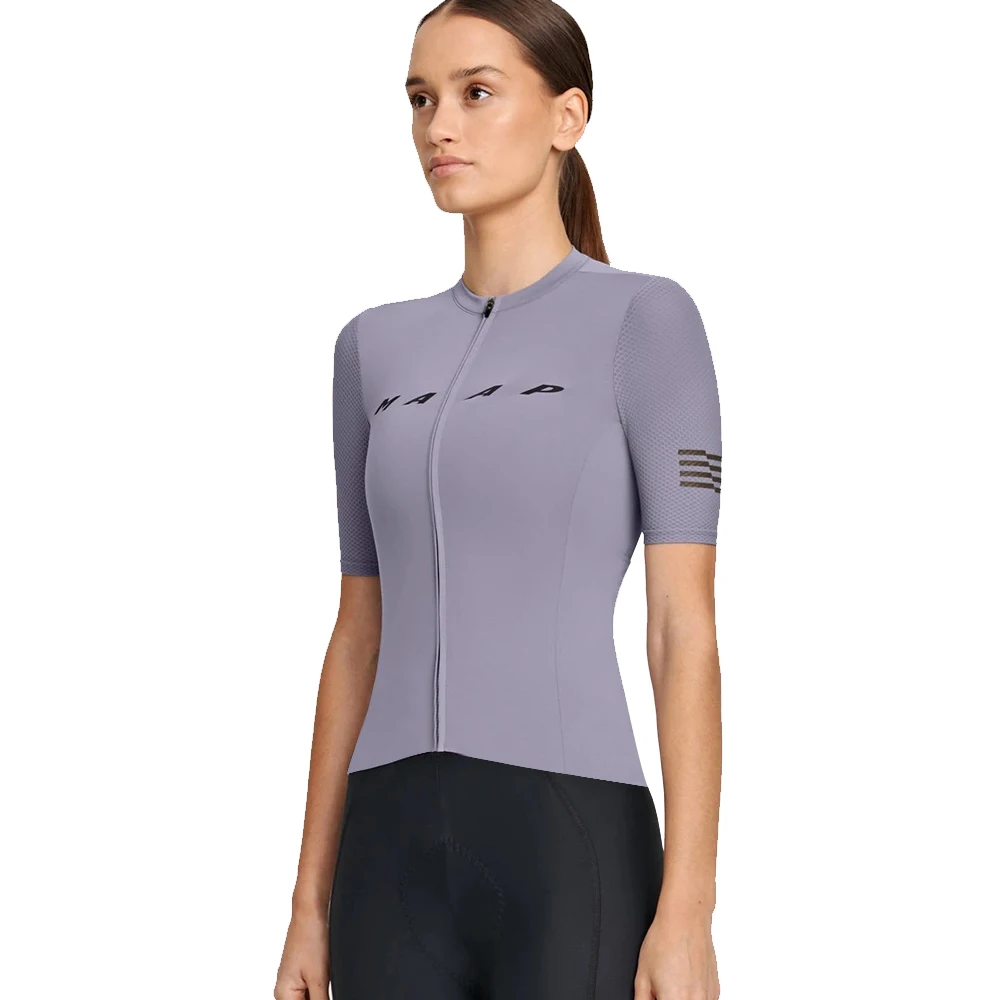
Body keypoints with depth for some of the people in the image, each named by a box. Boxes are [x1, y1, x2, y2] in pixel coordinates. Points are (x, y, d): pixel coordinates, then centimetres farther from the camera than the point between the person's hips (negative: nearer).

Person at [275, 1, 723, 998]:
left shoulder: (649, 321, -1)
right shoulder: (378, 350, 15)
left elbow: (686, 630, -6)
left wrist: (687, 915, -13)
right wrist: (311, 904, 13)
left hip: (575, 860, -5)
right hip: (402, 863, 5)